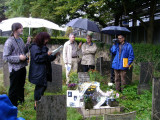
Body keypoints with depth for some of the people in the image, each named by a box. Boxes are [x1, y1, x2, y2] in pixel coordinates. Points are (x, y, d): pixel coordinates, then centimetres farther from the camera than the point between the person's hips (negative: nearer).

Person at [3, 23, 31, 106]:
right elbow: (5, 57, -16)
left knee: (21, 87, 23)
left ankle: (21, 101, 41)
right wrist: (19, 58, -22)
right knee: (14, 90, 3)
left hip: (22, 67, 8)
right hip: (15, 69, -8)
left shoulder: (20, 39, 8)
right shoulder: (9, 42, -16)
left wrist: (28, 43, 3)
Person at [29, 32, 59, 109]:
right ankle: (36, 105, 6)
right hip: (38, 72, -9)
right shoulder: (35, 47, -11)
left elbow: (48, 59, 22)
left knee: (43, 86, 13)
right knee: (39, 86, -5)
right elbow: (37, 58, -19)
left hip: (44, 71, 9)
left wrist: (54, 55, 6)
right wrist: (46, 55, -22)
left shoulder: (43, 47, 17)